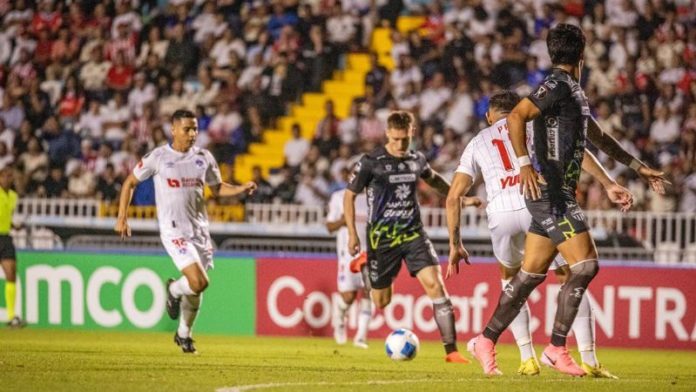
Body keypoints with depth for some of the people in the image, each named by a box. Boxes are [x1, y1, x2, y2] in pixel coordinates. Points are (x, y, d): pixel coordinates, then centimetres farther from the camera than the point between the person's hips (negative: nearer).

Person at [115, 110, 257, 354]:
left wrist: (241, 189, -2)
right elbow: (130, 182, 5)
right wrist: (122, 217, 0)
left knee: (196, 290, 10)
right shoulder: (158, 157, -6)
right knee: (199, 282, -21)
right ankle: (174, 290, 12)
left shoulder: (203, 157, 5)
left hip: (199, 230, 5)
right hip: (174, 230, -5)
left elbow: (217, 188, 17)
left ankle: (184, 334, 33)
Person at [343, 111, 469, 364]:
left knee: (434, 284, -16)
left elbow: (434, 180, 28)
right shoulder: (371, 162, -8)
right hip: (382, 237, -3)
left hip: (413, 233, 3)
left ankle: (451, 349, -16)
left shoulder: (417, 161, 5)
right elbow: (350, 195, 0)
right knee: (381, 302, 2)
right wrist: (352, 233, -6)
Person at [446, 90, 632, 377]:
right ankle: (589, 361, -1)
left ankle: (527, 359, 17)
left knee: (511, 281, 26)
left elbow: (453, 197, 21)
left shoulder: (477, 143, 28)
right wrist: (608, 184, 4)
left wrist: (455, 244, 26)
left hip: (502, 214, 1)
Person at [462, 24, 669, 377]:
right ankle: (556, 348, -8)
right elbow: (516, 116, -22)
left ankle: (485, 340, 14)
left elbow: (598, 137, 31)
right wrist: (524, 164, -28)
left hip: (555, 195, 9)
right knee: (585, 265, -11)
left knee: (531, 274, 10)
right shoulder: (557, 85, -11)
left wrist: (639, 168, 33)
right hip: (549, 191, -9)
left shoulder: (573, 91, 19)